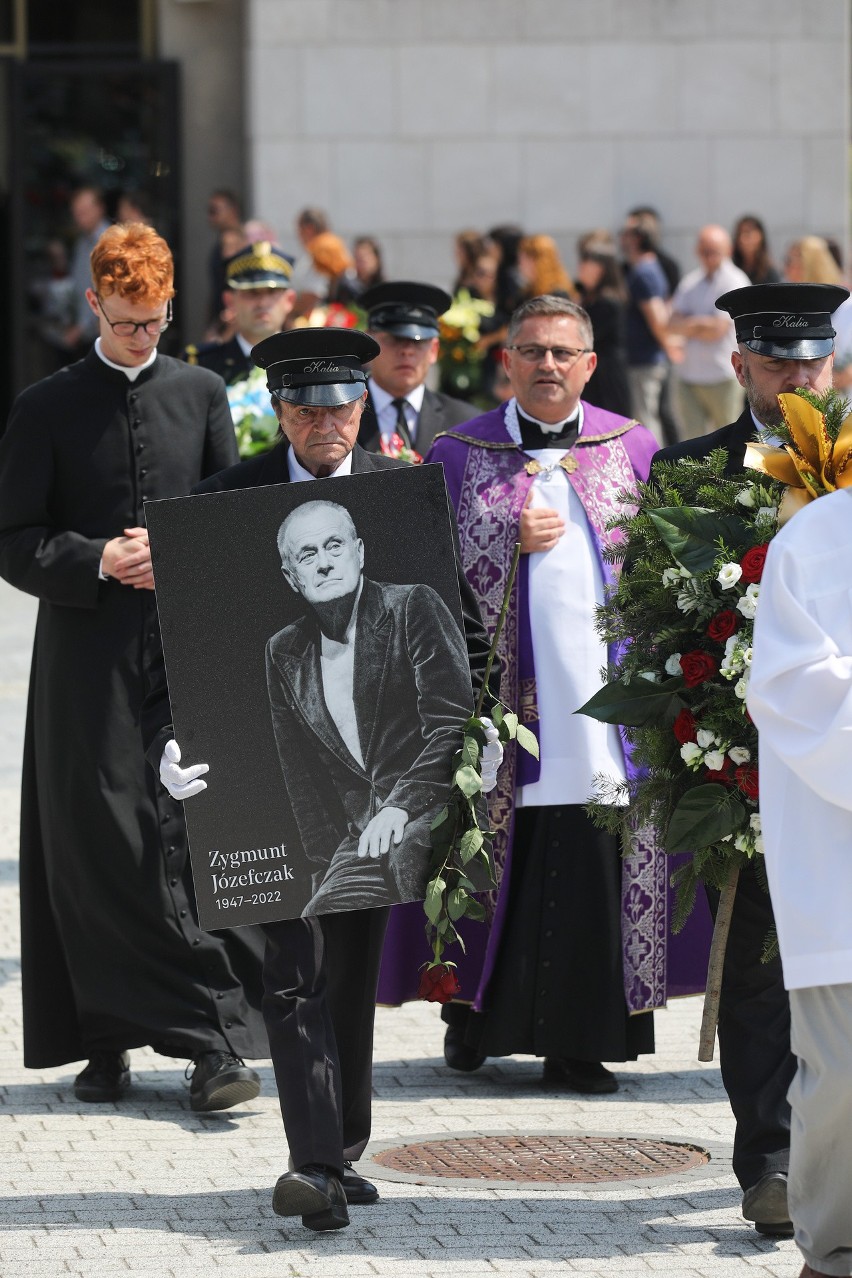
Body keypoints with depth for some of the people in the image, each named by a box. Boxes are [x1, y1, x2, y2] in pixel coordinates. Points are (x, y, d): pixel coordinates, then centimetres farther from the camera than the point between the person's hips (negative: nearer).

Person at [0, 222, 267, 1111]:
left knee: (199, 843, -6)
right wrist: (99, 562, -13)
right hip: (89, 658, -1)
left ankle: (215, 1043, -7)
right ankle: (107, 1042, 5)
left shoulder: (201, 395, 12)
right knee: (101, 851, -2)